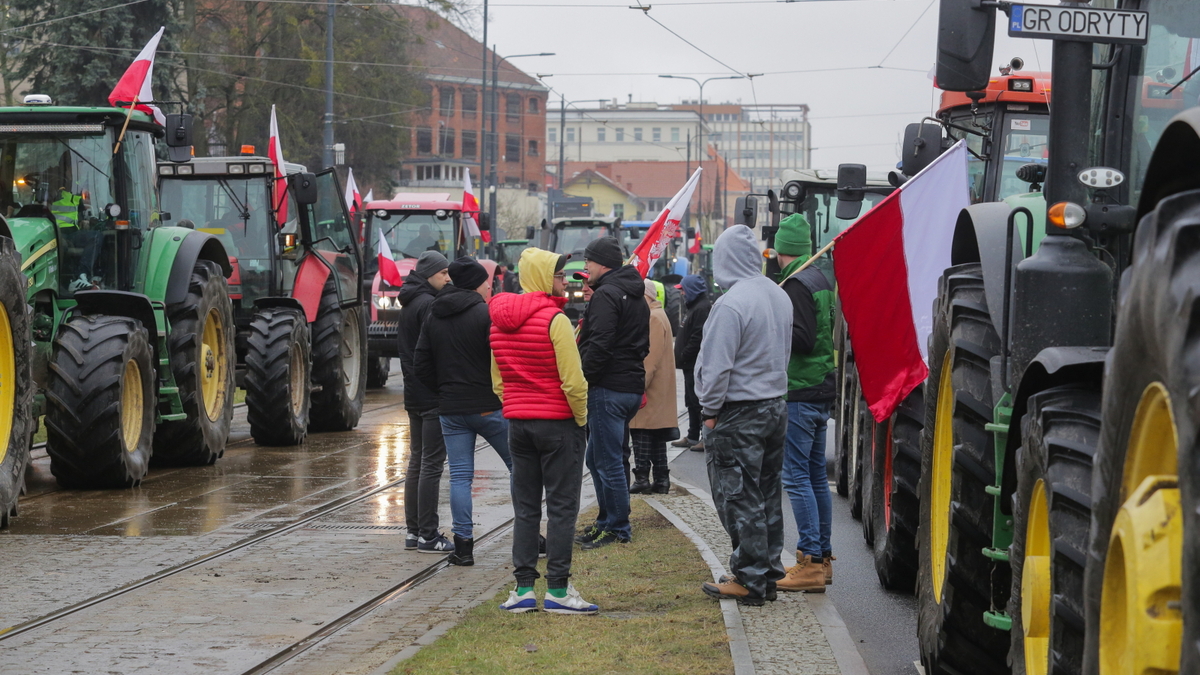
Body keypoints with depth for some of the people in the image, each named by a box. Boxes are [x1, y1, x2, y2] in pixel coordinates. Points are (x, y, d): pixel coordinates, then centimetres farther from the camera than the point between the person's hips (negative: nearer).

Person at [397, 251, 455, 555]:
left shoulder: (409, 304, 16)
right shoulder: (428, 304, -15)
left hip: (414, 394, 10)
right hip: (433, 394, -10)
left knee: (417, 462, 12)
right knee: (431, 464, -7)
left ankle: (414, 532, 15)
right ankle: (427, 536, -5)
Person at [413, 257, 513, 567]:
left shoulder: (434, 317, 9)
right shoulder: (486, 314, -11)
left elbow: (421, 363, 11)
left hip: (451, 410, 5)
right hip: (490, 407, -5)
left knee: (459, 476, 5)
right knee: (519, 467, 8)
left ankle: (463, 545, 1)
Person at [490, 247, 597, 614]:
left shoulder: (500, 322, 7)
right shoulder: (554, 319, -15)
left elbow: (497, 379, 13)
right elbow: (572, 380, -18)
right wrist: (581, 417, -4)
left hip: (517, 422, 6)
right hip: (558, 422, -6)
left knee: (525, 507, 11)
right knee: (562, 507, -1)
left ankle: (523, 588, 9)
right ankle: (558, 589, -1)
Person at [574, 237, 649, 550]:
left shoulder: (606, 294, -14)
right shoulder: (636, 296, 18)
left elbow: (599, 345, -23)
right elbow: (643, 345, 24)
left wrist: (582, 379, -16)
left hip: (608, 389, -10)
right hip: (633, 386, 10)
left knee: (608, 462, -3)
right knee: (596, 459, 18)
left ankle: (618, 530, 1)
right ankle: (608, 521, 23)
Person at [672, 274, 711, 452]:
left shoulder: (703, 309, -17)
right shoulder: (694, 307, 18)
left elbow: (698, 337, -24)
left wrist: (683, 356, -18)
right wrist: (681, 356, 15)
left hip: (697, 365, -11)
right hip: (691, 365, 11)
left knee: (698, 402, -8)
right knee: (692, 402, 16)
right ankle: (692, 437, 23)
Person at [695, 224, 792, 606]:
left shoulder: (731, 304, -21)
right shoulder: (780, 296, 7)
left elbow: (718, 365, -19)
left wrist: (710, 410, -8)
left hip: (740, 414, -8)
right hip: (776, 407, 9)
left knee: (738, 498, -2)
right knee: (767, 495, 15)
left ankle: (749, 579, 1)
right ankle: (768, 574, 21)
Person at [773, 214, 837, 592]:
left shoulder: (796, 285, -15)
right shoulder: (821, 281, 15)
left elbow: (802, 339, -21)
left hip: (799, 395, -10)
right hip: (822, 391, 10)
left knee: (796, 476, -9)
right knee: (816, 475, 14)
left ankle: (810, 563, -11)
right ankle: (822, 558, 19)